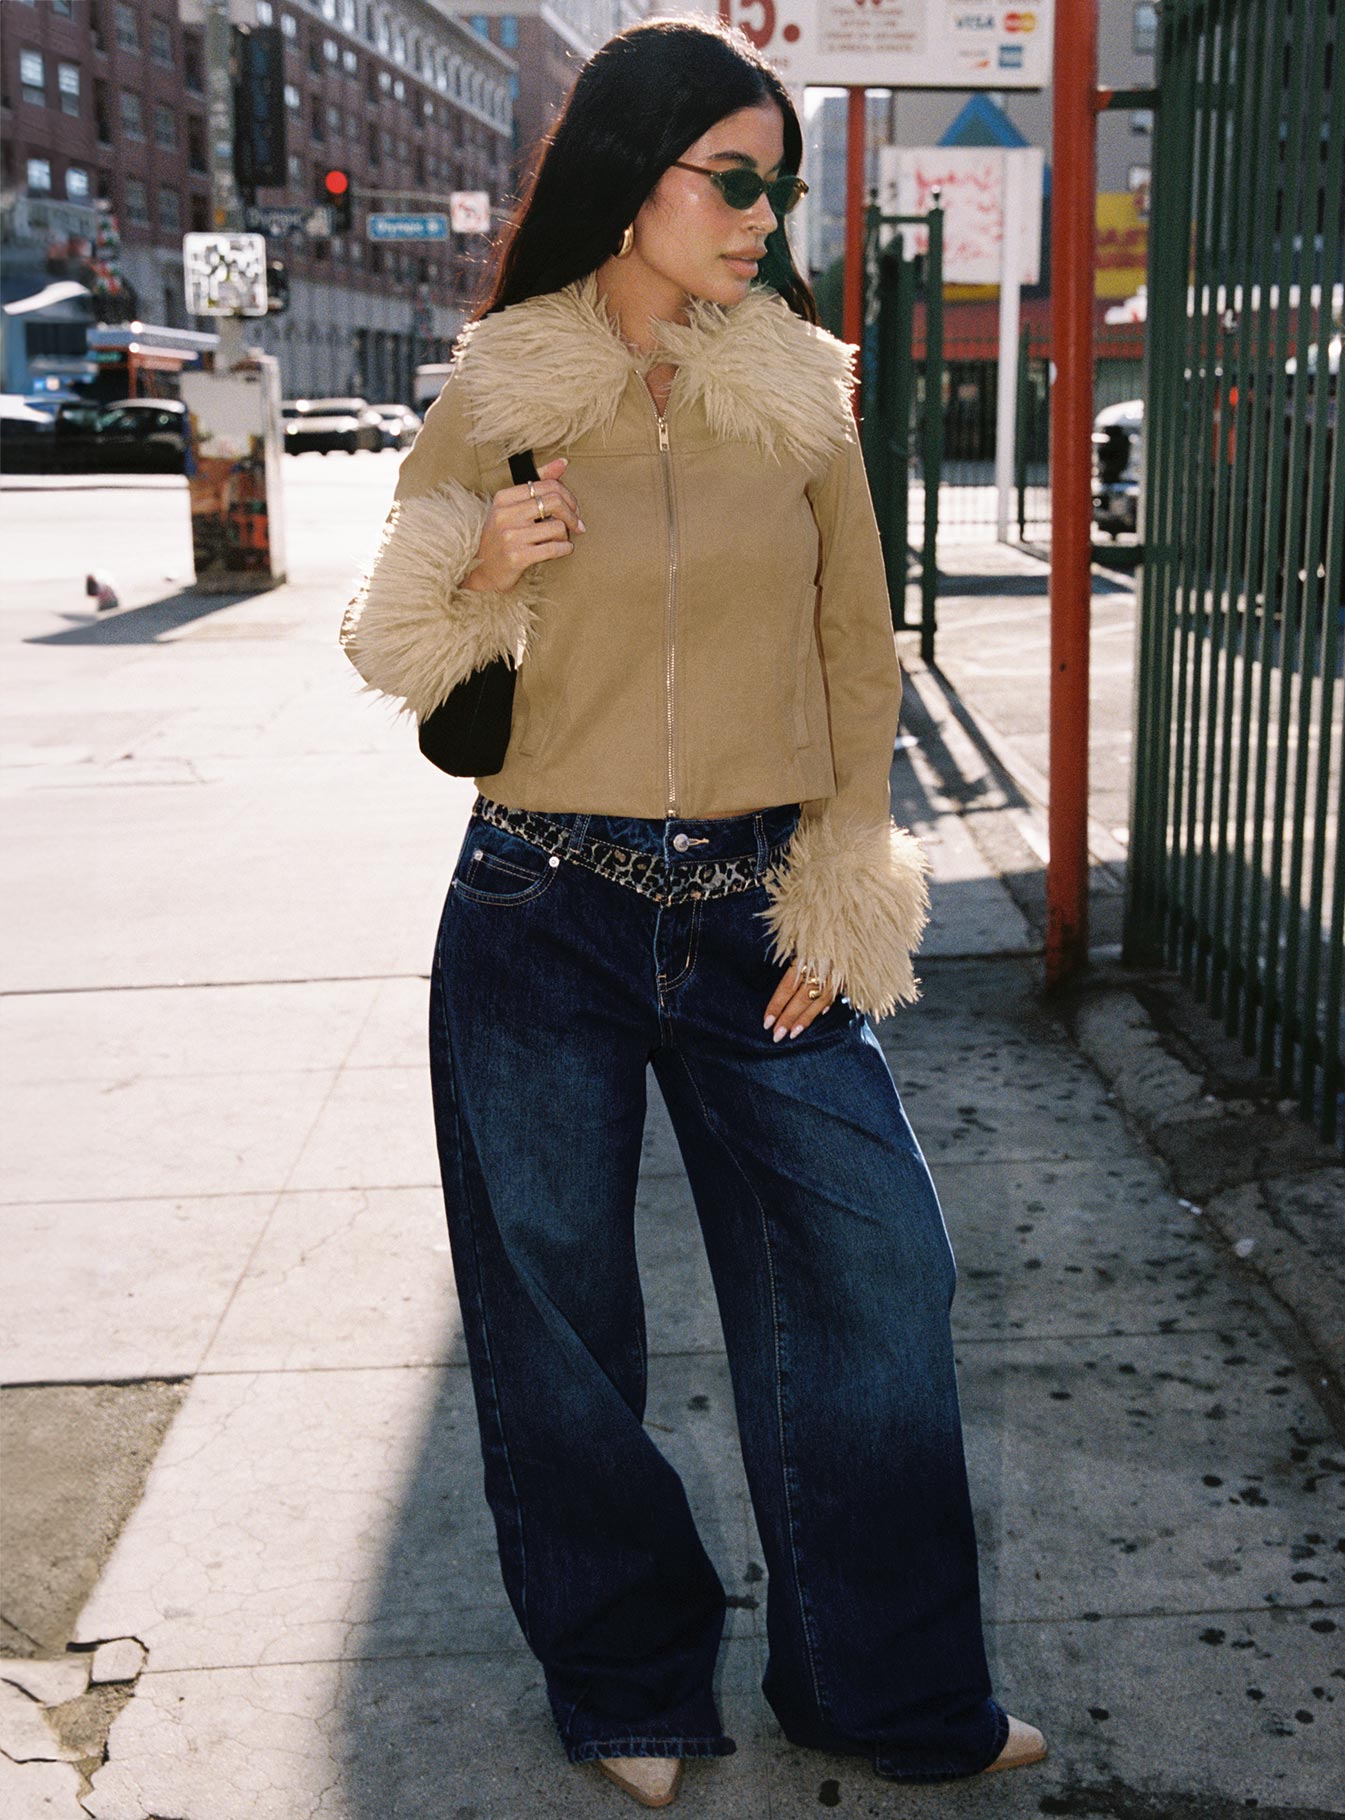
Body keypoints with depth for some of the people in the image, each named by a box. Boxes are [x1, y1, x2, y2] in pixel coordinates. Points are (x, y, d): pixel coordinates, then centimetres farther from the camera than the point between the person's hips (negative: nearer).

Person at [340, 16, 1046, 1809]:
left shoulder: (803, 389, 4)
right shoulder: (493, 398, 0)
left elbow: (857, 653, 7)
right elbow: (400, 656, 7)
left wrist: (844, 897, 0)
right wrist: (481, 577, -14)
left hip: (759, 911, 2)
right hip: (544, 910, -1)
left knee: (874, 1272, 1)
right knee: (562, 1317, 8)